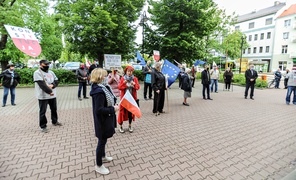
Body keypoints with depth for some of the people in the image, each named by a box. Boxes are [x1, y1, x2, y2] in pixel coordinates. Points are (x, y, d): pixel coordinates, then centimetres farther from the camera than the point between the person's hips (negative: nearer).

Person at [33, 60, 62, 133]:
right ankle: (43, 126, 12)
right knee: (42, 111, 1)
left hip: (53, 95, 7)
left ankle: (54, 121, 36)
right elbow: (41, 84, -19)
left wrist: (52, 85, -12)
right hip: (43, 96, -7)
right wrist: (49, 91, -23)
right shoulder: (37, 73, -9)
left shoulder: (51, 72, 14)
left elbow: (56, 81, 9)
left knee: (54, 109, 18)